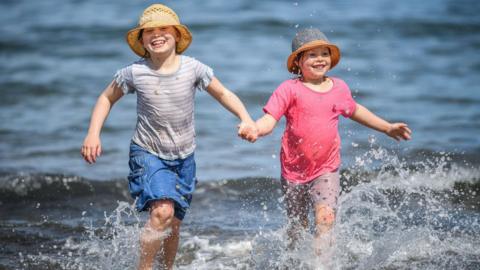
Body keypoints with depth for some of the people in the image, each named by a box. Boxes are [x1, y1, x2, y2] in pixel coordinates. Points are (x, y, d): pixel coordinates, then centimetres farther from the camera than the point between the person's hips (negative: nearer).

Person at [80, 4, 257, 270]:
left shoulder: (193, 68, -12)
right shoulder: (134, 73, -14)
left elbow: (223, 93, 3)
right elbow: (107, 98, 2)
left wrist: (246, 119, -13)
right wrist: (93, 133, -10)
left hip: (184, 158, 3)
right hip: (148, 154, -3)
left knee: (173, 224, 13)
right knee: (162, 211, -26)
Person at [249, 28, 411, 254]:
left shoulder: (339, 88, 4)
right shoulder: (290, 89, -9)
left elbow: (354, 110, 25)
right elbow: (269, 120, -17)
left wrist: (387, 127, 30)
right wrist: (252, 129, -40)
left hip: (327, 170, 1)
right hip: (294, 170, -1)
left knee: (325, 219, -20)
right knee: (297, 228, 13)